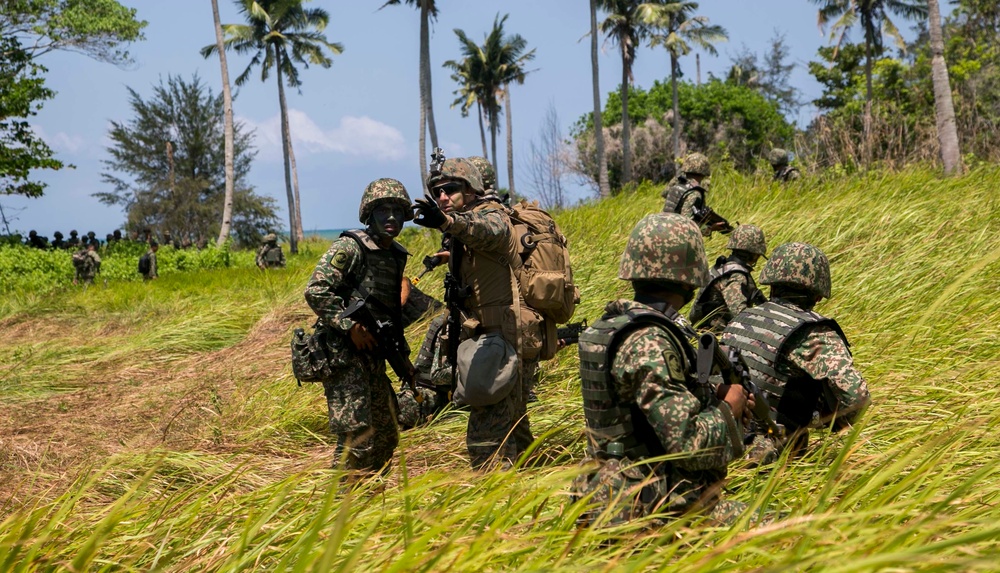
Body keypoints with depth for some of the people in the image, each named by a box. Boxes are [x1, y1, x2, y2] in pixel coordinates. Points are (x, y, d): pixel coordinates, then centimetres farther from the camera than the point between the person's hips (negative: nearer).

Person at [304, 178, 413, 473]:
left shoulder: (397, 255, 12)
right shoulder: (350, 247, -12)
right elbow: (316, 291, -19)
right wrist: (351, 326, -21)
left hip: (373, 358, 9)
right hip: (343, 357, -9)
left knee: (386, 437, 15)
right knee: (357, 439, -12)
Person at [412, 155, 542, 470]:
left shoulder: (491, 216, -11)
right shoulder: (466, 228, 19)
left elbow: (490, 232, -38)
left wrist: (446, 222, -55)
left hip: (500, 343, -11)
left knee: (487, 440, -15)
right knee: (514, 431, 20)